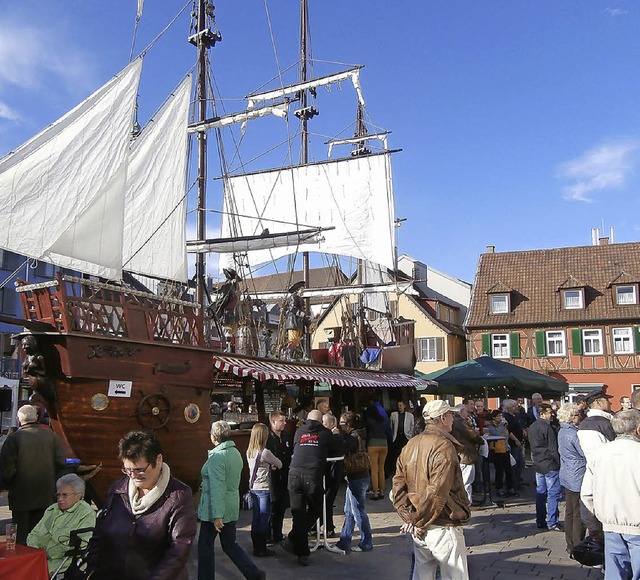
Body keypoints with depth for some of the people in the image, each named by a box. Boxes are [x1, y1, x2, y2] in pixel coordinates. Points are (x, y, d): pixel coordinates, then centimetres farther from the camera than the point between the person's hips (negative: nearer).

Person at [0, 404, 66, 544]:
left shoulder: (14, 438, -12)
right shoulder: (50, 435, -2)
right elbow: (61, 462, -1)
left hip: (21, 495, -3)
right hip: (45, 495, 3)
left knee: (20, 534, 8)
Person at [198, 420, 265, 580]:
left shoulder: (216, 457, -20)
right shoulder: (236, 453, 6)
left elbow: (217, 488, -24)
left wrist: (217, 515, -25)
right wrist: (205, 487, 25)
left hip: (215, 509, -8)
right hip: (232, 507, 8)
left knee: (205, 546, 9)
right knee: (230, 544, 16)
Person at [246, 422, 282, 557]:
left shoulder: (249, 451, 4)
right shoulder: (265, 452, -19)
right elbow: (279, 464, -7)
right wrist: (274, 465, 13)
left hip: (253, 488, 7)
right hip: (264, 489, -7)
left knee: (256, 517, 13)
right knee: (264, 519, 1)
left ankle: (256, 547, 20)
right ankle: (262, 549, 6)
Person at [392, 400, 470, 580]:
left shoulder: (410, 445, 7)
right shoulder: (444, 446, -17)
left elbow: (398, 486, 5)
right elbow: (437, 493, -22)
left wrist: (409, 518, 2)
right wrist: (419, 522, -12)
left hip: (419, 531, 7)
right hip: (443, 529, -7)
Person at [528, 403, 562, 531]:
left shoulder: (532, 428, 11)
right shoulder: (547, 428, -17)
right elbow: (553, 449, -16)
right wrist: (559, 462, -8)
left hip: (538, 465, 9)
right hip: (550, 465, -9)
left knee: (540, 493, 13)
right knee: (553, 493, -3)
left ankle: (540, 521, 17)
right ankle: (552, 523, -2)